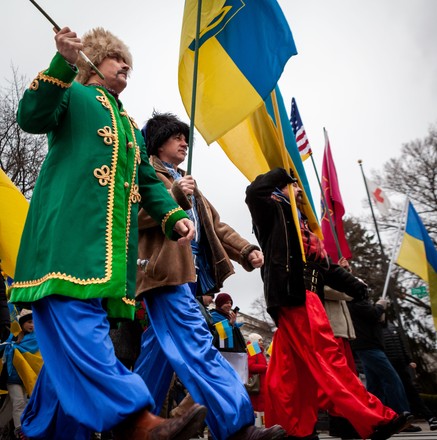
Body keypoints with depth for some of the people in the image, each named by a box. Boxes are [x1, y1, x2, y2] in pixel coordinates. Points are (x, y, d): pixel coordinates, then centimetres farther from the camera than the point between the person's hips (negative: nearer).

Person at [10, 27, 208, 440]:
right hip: (69, 233, -6)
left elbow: (147, 181, 25)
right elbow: (32, 117, -4)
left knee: (70, 341, 5)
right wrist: (63, 63, -15)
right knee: (77, 329, -20)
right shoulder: (73, 93, 15)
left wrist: (174, 217, 8)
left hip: (111, 245, 6)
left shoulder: (130, 125, 32)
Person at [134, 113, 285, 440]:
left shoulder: (186, 182, 30)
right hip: (166, 271, -8)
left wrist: (246, 250, 7)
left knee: (161, 350, 11)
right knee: (197, 347, -16)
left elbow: (215, 225, 21)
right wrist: (174, 196, -18)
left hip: (187, 273, 8)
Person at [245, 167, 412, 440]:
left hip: (305, 297, 9)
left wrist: (355, 287, 13)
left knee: (293, 370, 7)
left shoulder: (303, 227, 30)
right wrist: (282, 174, 4)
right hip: (292, 295, -8)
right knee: (328, 360, -10)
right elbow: (254, 192, -13)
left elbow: (327, 267, 25)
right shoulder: (274, 212, 9)